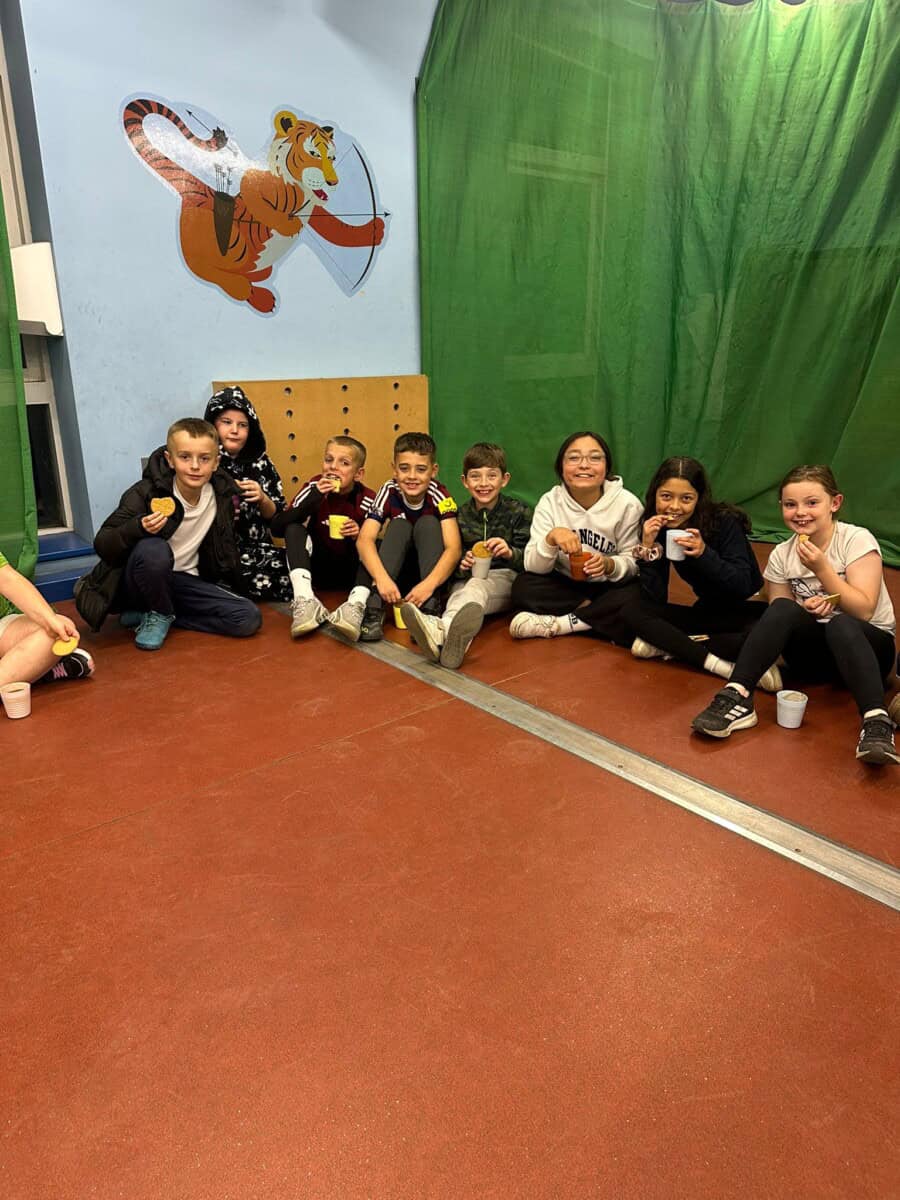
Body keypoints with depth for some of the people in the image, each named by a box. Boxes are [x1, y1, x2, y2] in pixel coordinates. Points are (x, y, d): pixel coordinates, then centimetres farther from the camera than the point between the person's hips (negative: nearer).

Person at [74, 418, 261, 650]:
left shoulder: (222, 496, -6)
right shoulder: (145, 493, -18)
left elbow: (223, 548, 12)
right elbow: (102, 545, -21)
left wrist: (224, 585, 2)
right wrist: (138, 528, -39)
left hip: (184, 581, 5)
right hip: (135, 585, -4)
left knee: (248, 618, -16)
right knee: (153, 549, -38)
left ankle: (148, 616, -3)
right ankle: (160, 614, -6)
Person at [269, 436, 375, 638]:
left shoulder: (367, 501, -13)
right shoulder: (315, 487, -11)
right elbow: (277, 528, -19)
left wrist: (359, 537, -30)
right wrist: (312, 500, -33)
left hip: (350, 574, -1)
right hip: (317, 569, 1)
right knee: (294, 528, -23)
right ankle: (305, 601, -40)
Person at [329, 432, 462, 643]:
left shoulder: (439, 495, -17)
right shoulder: (389, 492, -13)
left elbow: (454, 548, -29)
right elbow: (365, 539, -25)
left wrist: (429, 584, -45)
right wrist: (382, 578, -43)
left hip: (431, 571, -1)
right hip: (398, 571, 1)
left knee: (428, 524, -24)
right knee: (399, 526, -25)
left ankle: (430, 609, -35)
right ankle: (371, 608, -41)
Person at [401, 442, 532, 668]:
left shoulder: (519, 512, 4)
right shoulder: (460, 516, 12)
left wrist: (511, 553, -24)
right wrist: (461, 565, -14)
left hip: (505, 578, -2)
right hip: (467, 579, 3)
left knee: (477, 585, -38)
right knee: (459, 592, -35)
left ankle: (442, 629, -72)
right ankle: (443, 635, -73)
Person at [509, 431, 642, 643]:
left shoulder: (628, 504, -12)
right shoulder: (550, 501, -8)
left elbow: (633, 563, -8)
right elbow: (533, 566, -13)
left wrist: (610, 565, -30)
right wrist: (551, 537, -34)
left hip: (609, 587, -1)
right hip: (565, 585, 1)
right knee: (523, 587, -26)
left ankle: (554, 624, -22)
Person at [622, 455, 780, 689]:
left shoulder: (725, 521, -18)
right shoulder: (658, 529, -8)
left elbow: (743, 587, -22)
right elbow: (656, 599, -14)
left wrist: (704, 553, -35)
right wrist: (647, 547, -25)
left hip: (746, 610, -4)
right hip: (708, 612, 4)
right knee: (632, 610, -17)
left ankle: (666, 645, -24)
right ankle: (726, 666, -29)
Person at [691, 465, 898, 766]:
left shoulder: (857, 540, -11)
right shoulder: (781, 555, -2)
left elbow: (863, 611, -17)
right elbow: (780, 621, 3)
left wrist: (821, 568, -25)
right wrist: (805, 611, -18)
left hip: (867, 644, -2)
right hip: (813, 653, 3)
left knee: (840, 625, -36)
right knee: (783, 609, -27)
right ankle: (737, 699, -35)